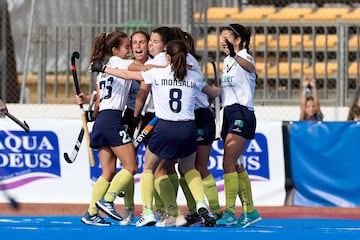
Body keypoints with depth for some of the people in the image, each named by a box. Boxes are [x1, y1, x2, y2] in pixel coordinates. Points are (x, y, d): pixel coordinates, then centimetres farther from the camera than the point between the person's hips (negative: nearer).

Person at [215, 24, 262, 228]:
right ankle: (250, 211, 16)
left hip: (242, 114, -9)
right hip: (229, 113, 9)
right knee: (237, 166, 10)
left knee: (229, 163, -15)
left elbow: (249, 66, -35)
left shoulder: (245, 57, -9)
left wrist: (234, 55, -52)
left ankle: (230, 213, -17)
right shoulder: (227, 61, 16)